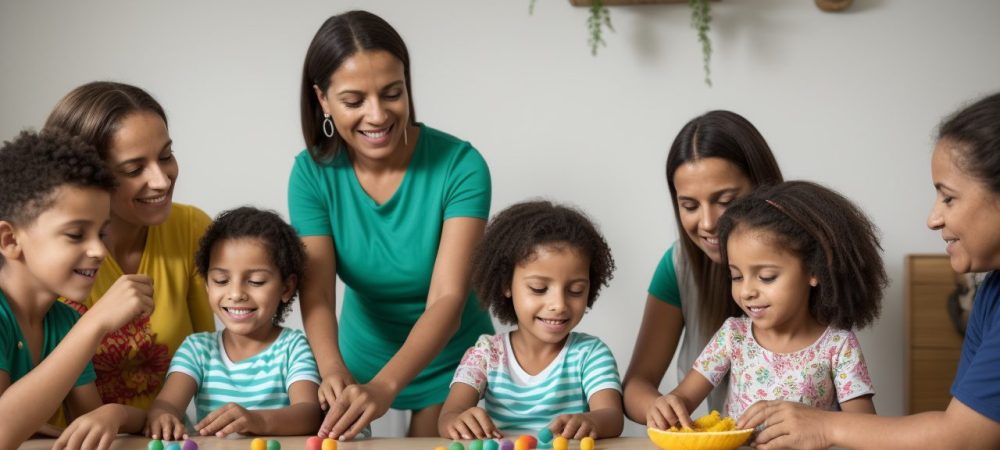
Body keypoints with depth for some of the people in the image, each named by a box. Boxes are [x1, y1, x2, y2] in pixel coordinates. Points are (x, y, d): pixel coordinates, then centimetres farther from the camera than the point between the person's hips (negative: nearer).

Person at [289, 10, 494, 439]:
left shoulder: (460, 165, -24)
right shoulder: (313, 173, -15)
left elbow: (448, 299, -32)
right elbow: (316, 295, -23)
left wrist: (384, 386, -48)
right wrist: (334, 371, -44)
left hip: (452, 367, -3)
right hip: (364, 362, 3)